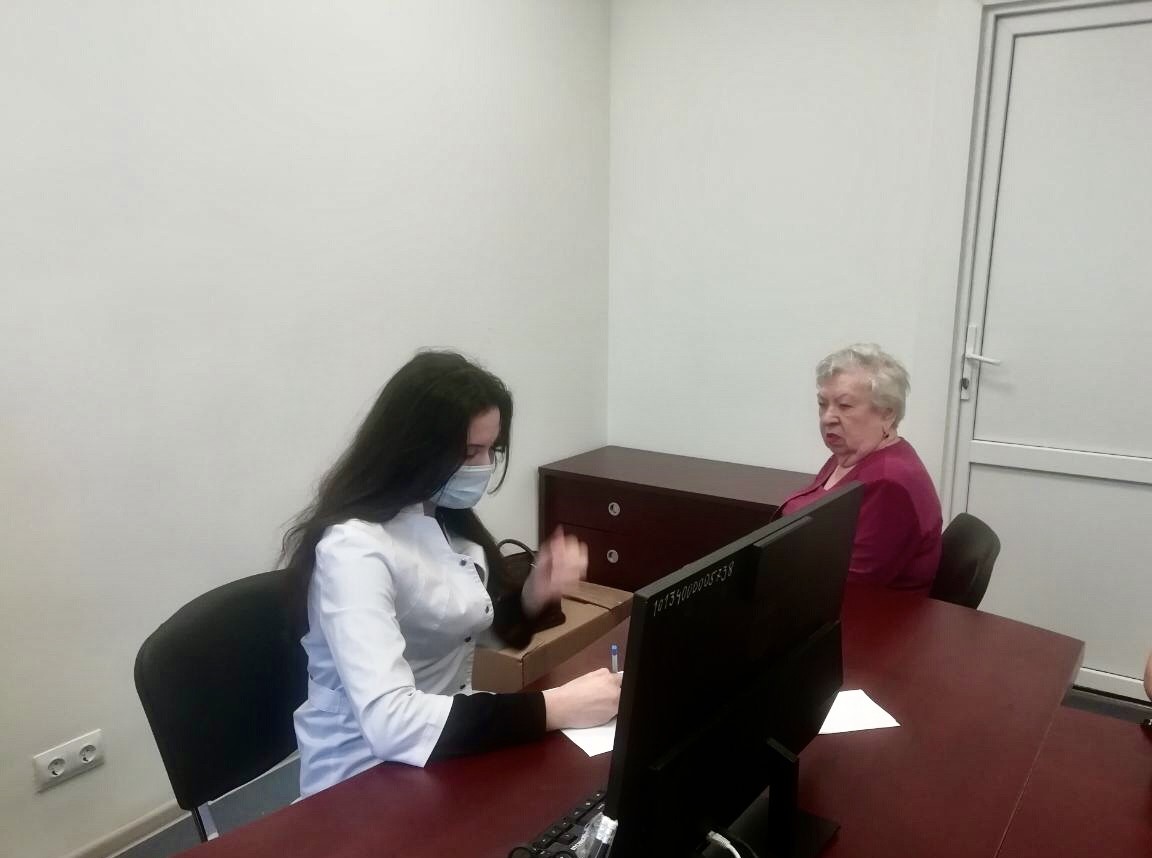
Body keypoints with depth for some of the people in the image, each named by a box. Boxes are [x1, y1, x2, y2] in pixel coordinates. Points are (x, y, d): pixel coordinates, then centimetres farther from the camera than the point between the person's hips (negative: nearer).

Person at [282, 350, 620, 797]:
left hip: (442, 755, 7)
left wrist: (536, 593, -10)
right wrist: (553, 709, -34)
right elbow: (388, 722, -33)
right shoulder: (354, 547, -24)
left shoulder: (445, 515, 0)